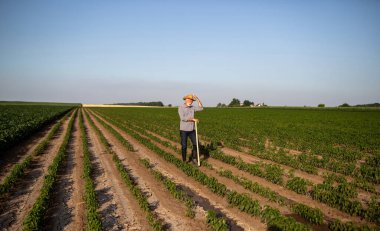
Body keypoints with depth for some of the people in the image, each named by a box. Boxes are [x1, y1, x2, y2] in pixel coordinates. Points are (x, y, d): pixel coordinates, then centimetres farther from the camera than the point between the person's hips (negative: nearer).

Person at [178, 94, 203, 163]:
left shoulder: (192, 108, 8)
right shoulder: (180, 108, -9)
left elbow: (201, 108, 0)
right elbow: (183, 118, -22)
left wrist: (197, 99, -6)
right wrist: (193, 119, -25)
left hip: (192, 130, 5)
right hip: (184, 130, -5)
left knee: (196, 144, -2)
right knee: (184, 146, 1)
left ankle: (193, 158, 14)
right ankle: (184, 160, 16)